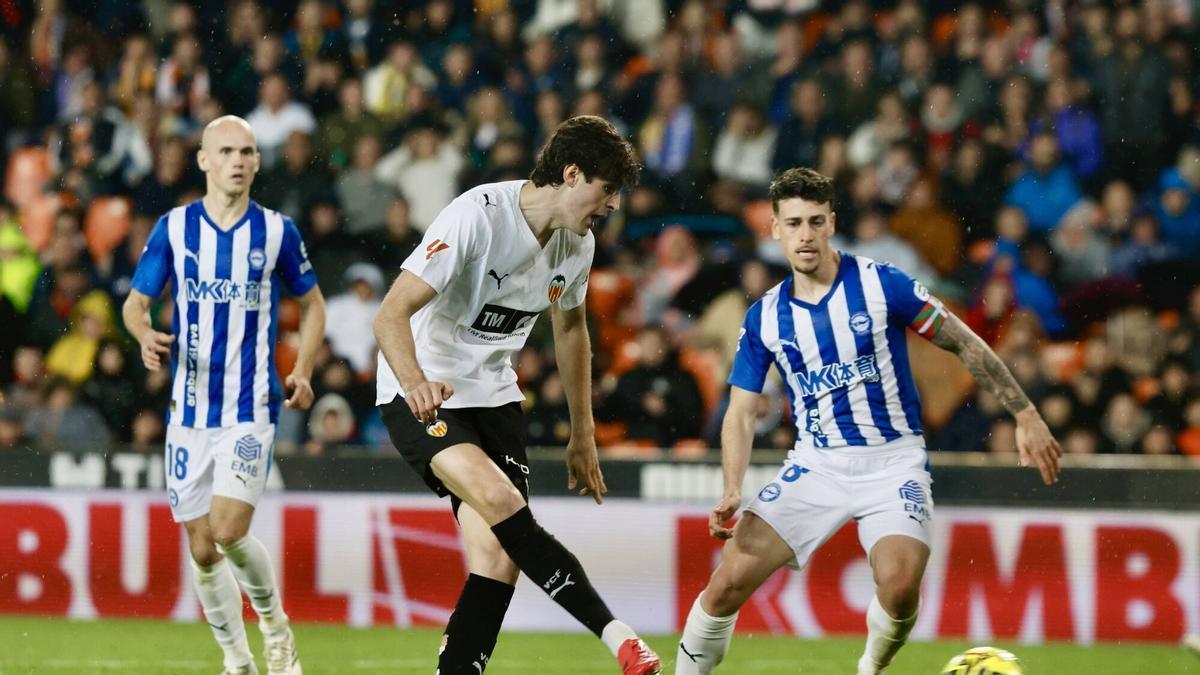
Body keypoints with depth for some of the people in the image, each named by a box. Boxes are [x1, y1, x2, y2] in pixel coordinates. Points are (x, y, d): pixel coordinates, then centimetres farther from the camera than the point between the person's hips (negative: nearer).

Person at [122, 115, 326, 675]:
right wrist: (145, 335, -16)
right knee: (202, 549, 4)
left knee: (229, 531, -17)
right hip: (190, 409, 2)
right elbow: (136, 301, 7)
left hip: (252, 407, -2)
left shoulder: (277, 230, 1)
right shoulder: (173, 228, 2)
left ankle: (274, 624, 8)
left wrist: (302, 369, -1)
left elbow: (311, 302, 13)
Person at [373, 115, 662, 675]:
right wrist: (415, 384, -44)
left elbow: (570, 327, 22)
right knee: (501, 502, -30)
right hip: (422, 393, -8)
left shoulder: (577, 242, 2)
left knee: (499, 560, -9)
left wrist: (582, 434, 22)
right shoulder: (477, 216, -22)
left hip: (492, 394, 8)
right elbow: (391, 315, -25)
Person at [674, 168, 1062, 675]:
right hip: (816, 463, 3)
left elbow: (965, 345, -1)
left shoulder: (882, 285, -7)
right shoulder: (764, 318, 3)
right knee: (727, 583, -11)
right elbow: (741, 413, 5)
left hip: (892, 461, -3)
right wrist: (732, 494, -12)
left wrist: (1025, 415, -5)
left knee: (900, 586, -27)